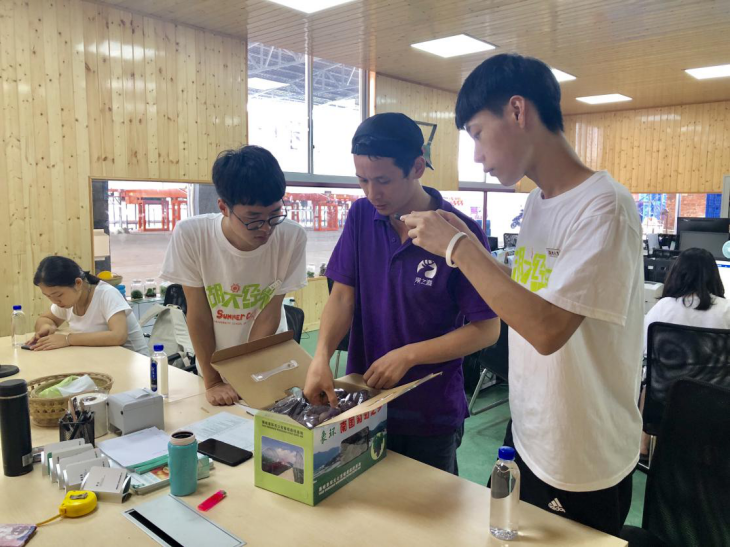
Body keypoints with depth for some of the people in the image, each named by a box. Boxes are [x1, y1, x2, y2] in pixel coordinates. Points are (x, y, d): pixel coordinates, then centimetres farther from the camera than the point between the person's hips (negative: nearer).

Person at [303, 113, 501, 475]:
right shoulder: (361, 216, -4)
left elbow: (487, 330, -14)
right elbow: (343, 295, -4)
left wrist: (408, 356, -21)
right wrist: (321, 357, -21)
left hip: (431, 415, -3)